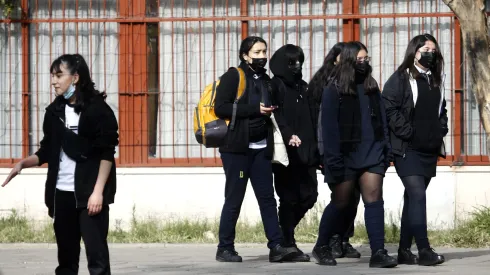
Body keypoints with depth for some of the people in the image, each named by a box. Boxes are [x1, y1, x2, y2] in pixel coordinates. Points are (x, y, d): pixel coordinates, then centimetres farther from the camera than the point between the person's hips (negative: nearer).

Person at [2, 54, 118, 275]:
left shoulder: (97, 109, -7)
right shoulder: (54, 111, 9)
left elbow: (107, 154, -10)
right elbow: (47, 151, 15)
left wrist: (98, 191, -16)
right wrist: (23, 163, -3)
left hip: (89, 192, -6)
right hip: (62, 193, 6)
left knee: (96, 255, -9)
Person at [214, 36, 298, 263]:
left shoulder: (265, 80, 15)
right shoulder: (233, 77, -5)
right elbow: (220, 108, -16)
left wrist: (269, 112, 4)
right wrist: (254, 110, -18)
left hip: (261, 148, 6)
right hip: (237, 148, -6)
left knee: (267, 198, 0)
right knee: (234, 199, -2)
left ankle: (276, 246, -4)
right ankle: (225, 249, 6)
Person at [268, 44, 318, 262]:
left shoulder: (302, 87, 19)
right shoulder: (276, 86, -2)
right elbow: (276, 115, -15)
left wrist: (314, 149, 11)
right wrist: (288, 135, -31)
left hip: (304, 152, 7)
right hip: (285, 152, -7)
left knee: (309, 195, 5)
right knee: (289, 198, -5)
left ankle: (282, 236, 20)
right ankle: (288, 245, 1)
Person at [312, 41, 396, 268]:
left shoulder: (371, 87, 11)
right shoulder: (334, 90, -6)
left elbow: (381, 120, 13)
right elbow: (329, 126, -10)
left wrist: (385, 148, 5)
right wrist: (334, 158, -15)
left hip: (372, 153, 4)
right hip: (347, 155, -4)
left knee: (374, 200, -6)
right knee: (341, 203, 5)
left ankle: (378, 253, -10)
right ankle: (321, 247, 23)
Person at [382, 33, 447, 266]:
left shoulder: (436, 81, 17)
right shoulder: (401, 78, -5)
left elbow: (441, 110, 28)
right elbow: (389, 108, -13)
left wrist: (441, 129, 9)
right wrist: (407, 133, -17)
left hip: (429, 150, 7)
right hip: (407, 149, -7)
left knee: (413, 198, 10)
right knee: (417, 195, -16)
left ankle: (405, 251, 13)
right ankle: (424, 250, -19)